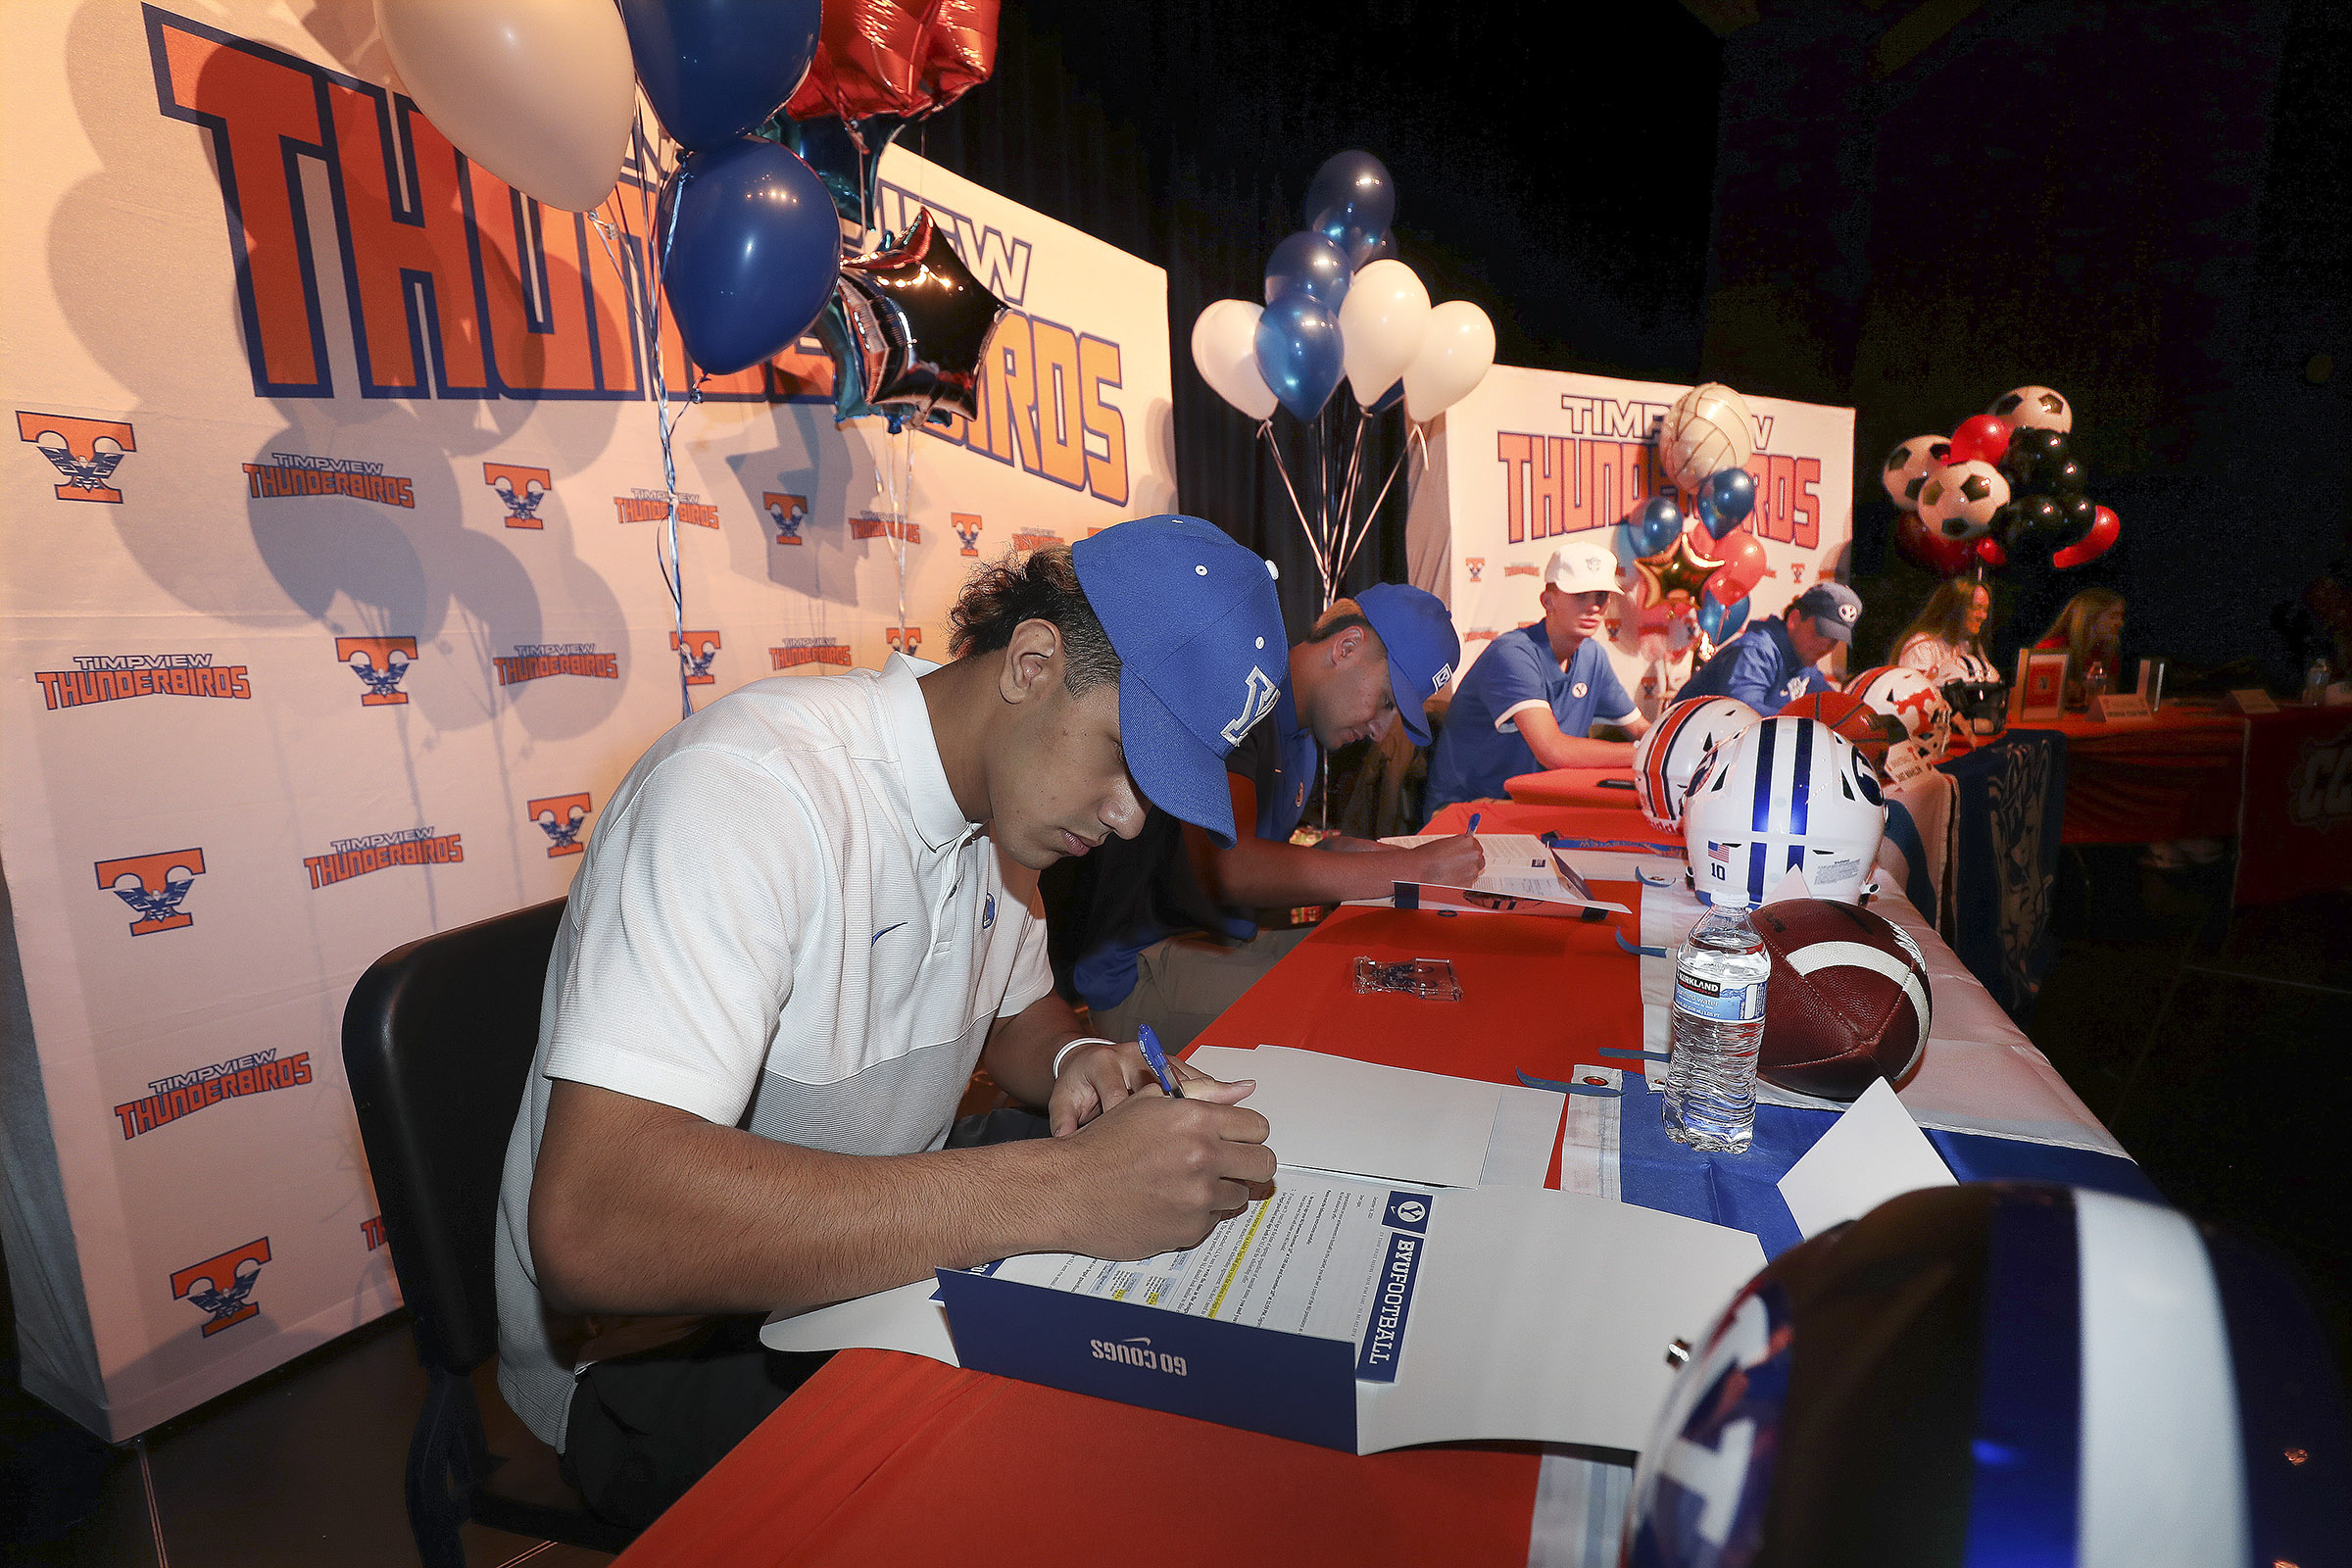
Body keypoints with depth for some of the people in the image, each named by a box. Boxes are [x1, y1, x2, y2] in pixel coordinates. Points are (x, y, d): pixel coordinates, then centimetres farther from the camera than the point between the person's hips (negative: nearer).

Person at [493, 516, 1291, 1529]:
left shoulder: (1008, 794, -2)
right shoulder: (754, 787, -29)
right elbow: (590, 1224, -38)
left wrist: (1079, 1063, -12)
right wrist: (1054, 1187, -40)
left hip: (874, 1260, 7)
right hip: (661, 1356, -7)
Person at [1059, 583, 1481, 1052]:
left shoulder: (1304, 736, 15)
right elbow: (1224, 867, -30)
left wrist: (1327, 854, -3)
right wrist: (1418, 866, -25)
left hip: (1224, 942, 9)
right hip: (1139, 971, -9)